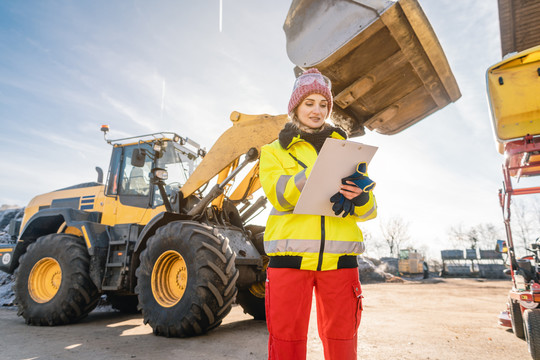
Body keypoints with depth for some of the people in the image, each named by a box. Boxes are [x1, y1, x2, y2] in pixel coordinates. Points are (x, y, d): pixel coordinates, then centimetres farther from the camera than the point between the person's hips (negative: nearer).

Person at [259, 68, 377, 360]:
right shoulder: (275, 150, 12)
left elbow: (368, 210, 11)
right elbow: (277, 194, -8)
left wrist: (360, 198, -13)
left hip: (338, 257, 2)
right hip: (290, 256, -1)